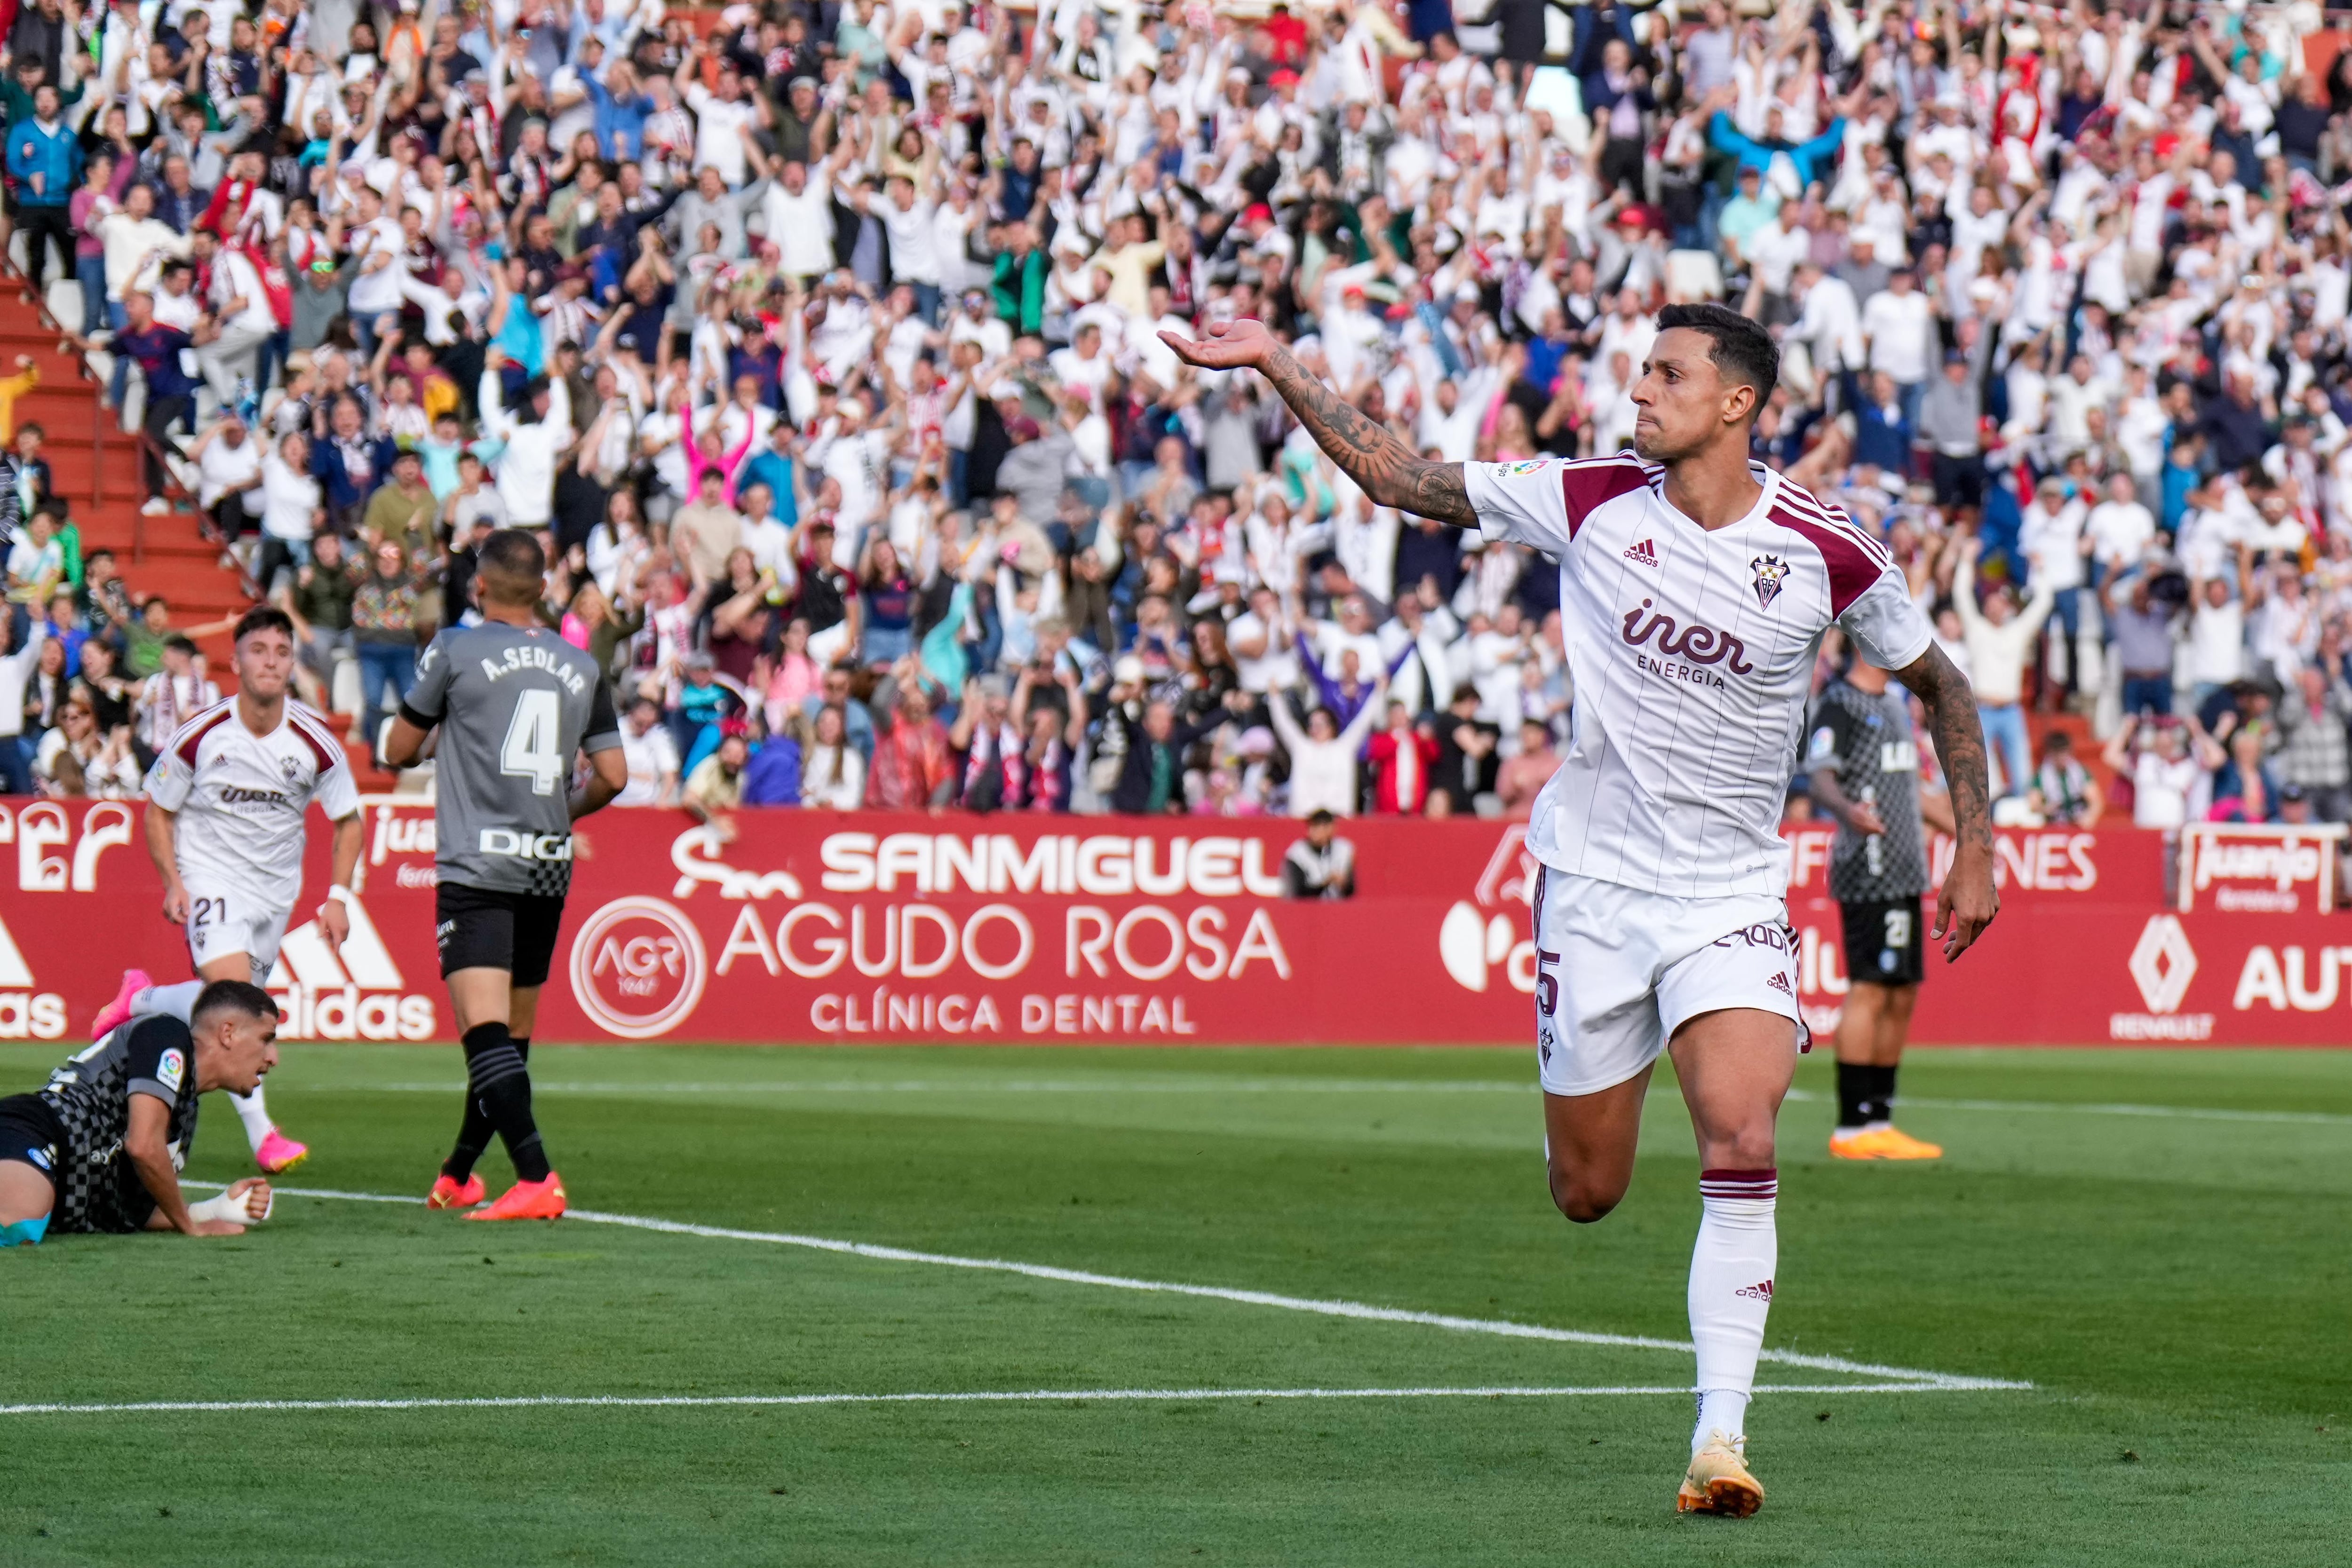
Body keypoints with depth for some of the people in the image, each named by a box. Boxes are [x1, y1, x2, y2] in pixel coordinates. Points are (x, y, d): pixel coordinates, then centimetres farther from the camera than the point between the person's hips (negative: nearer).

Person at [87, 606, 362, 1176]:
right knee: (233, 995, -25)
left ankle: (140, 1002, 40)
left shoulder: (317, 744, -8)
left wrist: (338, 897, -5)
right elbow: (158, 809, 1)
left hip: (275, 889, 4)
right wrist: (173, 883, -11)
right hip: (209, 880, -4)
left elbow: (347, 821, 5)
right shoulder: (200, 736, -12)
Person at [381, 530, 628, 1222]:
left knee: (487, 1032, -14)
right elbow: (613, 776, 9)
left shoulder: (455, 651, -3)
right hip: (550, 868, 6)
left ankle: (536, 1178, -29)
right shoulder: (581, 666, 8)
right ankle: (458, 1176, 31)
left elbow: (398, 751, 7)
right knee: (513, 1036, 16)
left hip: (477, 870, -5)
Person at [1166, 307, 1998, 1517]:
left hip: (1732, 896, -2)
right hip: (1594, 881, 2)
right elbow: (1400, 479, 1)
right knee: (1586, 1193, 5)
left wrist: (1973, 849, 4)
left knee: (1741, 1148, -22)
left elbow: (1937, 681, 7)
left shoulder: (1824, 553, -8)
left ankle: (1720, 1437, -19)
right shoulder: (1592, 501, -5)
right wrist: (1277, 366, -5)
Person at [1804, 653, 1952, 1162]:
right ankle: (1851, 1128, -10)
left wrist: (1938, 812, 38)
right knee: (1869, 989, -11)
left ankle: (1878, 1119, 15)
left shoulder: (1896, 701, 19)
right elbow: (1822, 778, -20)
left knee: (1902, 994, 9)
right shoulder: (1839, 705, -9)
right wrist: (1846, 809, -40)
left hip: (1903, 872, 9)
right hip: (1867, 871, -9)